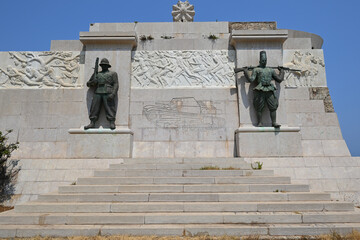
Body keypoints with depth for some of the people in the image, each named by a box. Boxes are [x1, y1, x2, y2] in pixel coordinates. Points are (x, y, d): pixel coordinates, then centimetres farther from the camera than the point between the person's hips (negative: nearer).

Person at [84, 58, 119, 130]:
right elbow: (88, 84, 24)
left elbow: (116, 84, 3)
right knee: (94, 107, -6)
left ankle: (112, 123, -15)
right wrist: (92, 82, -1)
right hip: (97, 93, 4)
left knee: (110, 108, -13)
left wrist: (113, 94, -13)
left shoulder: (113, 73, 17)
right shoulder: (97, 74, 26)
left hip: (108, 93, -3)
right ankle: (92, 123, -7)